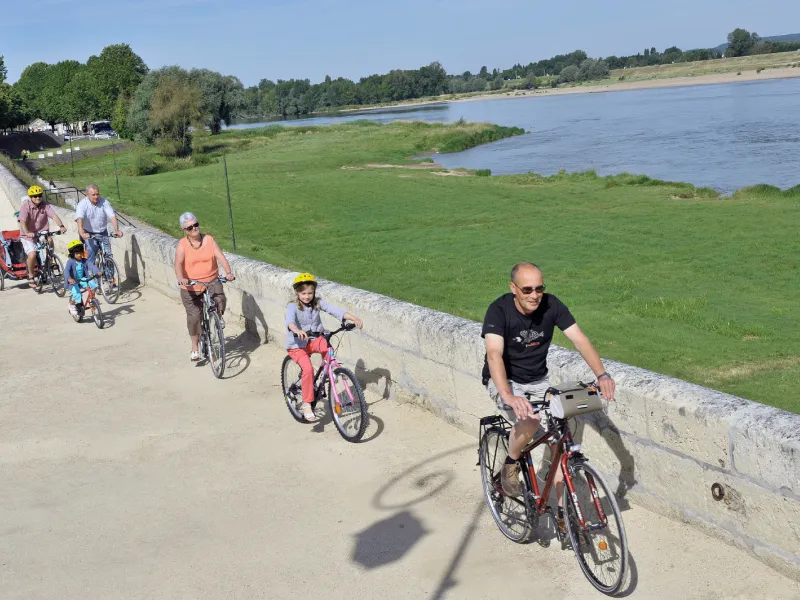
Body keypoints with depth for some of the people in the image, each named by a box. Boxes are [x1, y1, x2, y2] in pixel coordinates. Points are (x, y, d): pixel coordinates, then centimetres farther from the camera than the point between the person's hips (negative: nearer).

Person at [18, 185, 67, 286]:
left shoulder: (45, 205, -7)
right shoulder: (25, 206, -15)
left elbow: (54, 216, -20)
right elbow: (22, 222, -27)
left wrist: (61, 226, -40)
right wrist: (27, 233, -47)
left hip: (42, 233, 3)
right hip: (28, 236, -3)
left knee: (50, 240, -29)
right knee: (32, 255, -23)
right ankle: (30, 276, 2)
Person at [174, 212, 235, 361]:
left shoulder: (209, 240, -4)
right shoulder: (182, 244, -8)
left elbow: (220, 257, -13)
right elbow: (178, 263, -21)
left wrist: (228, 272, -30)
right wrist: (181, 278, -41)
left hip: (211, 282, 1)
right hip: (190, 287, 0)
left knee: (220, 300, -26)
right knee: (194, 317, 1)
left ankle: (219, 316, 12)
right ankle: (195, 347, 23)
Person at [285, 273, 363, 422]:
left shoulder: (318, 303, -3)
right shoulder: (293, 307, -15)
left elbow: (335, 311, -14)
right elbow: (289, 321, -35)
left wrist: (354, 318, -28)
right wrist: (297, 331, -57)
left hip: (314, 341, 4)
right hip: (297, 345, -4)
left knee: (329, 346, -29)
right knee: (308, 368, -26)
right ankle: (307, 405, -17)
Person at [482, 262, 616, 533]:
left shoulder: (551, 305, -14)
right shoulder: (499, 310, -25)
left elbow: (579, 339, -19)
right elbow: (494, 354, -38)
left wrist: (602, 374, -36)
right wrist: (509, 396, -53)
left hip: (538, 381, 4)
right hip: (503, 381, -4)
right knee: (530, 420, -33)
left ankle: (564, 512, 5)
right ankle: (510, 466, -2)